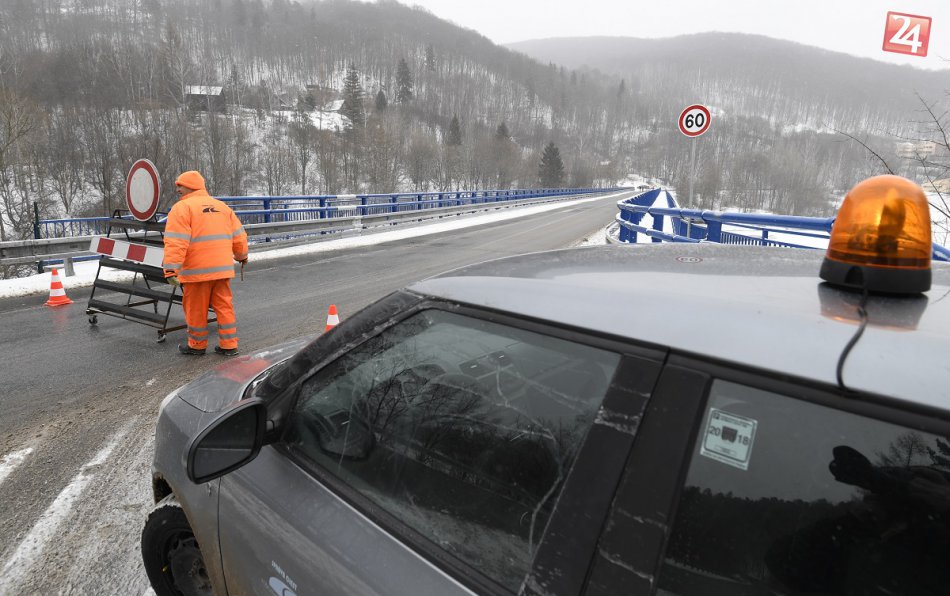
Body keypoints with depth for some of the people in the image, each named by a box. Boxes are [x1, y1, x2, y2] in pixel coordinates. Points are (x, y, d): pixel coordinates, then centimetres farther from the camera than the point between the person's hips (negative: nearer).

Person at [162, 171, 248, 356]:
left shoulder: (182, 208, -5)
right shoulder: (222, 206, 14)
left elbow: (176, 242, -16)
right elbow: (239, 236, 15)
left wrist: (171, 269, -18)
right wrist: (242, 255, 30)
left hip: (197, 270, -6)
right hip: (223, 268, 6)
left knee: (196, 309, 8)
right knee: (224, 306, 11)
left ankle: (197, 345, 20)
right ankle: (229, 345, 13)